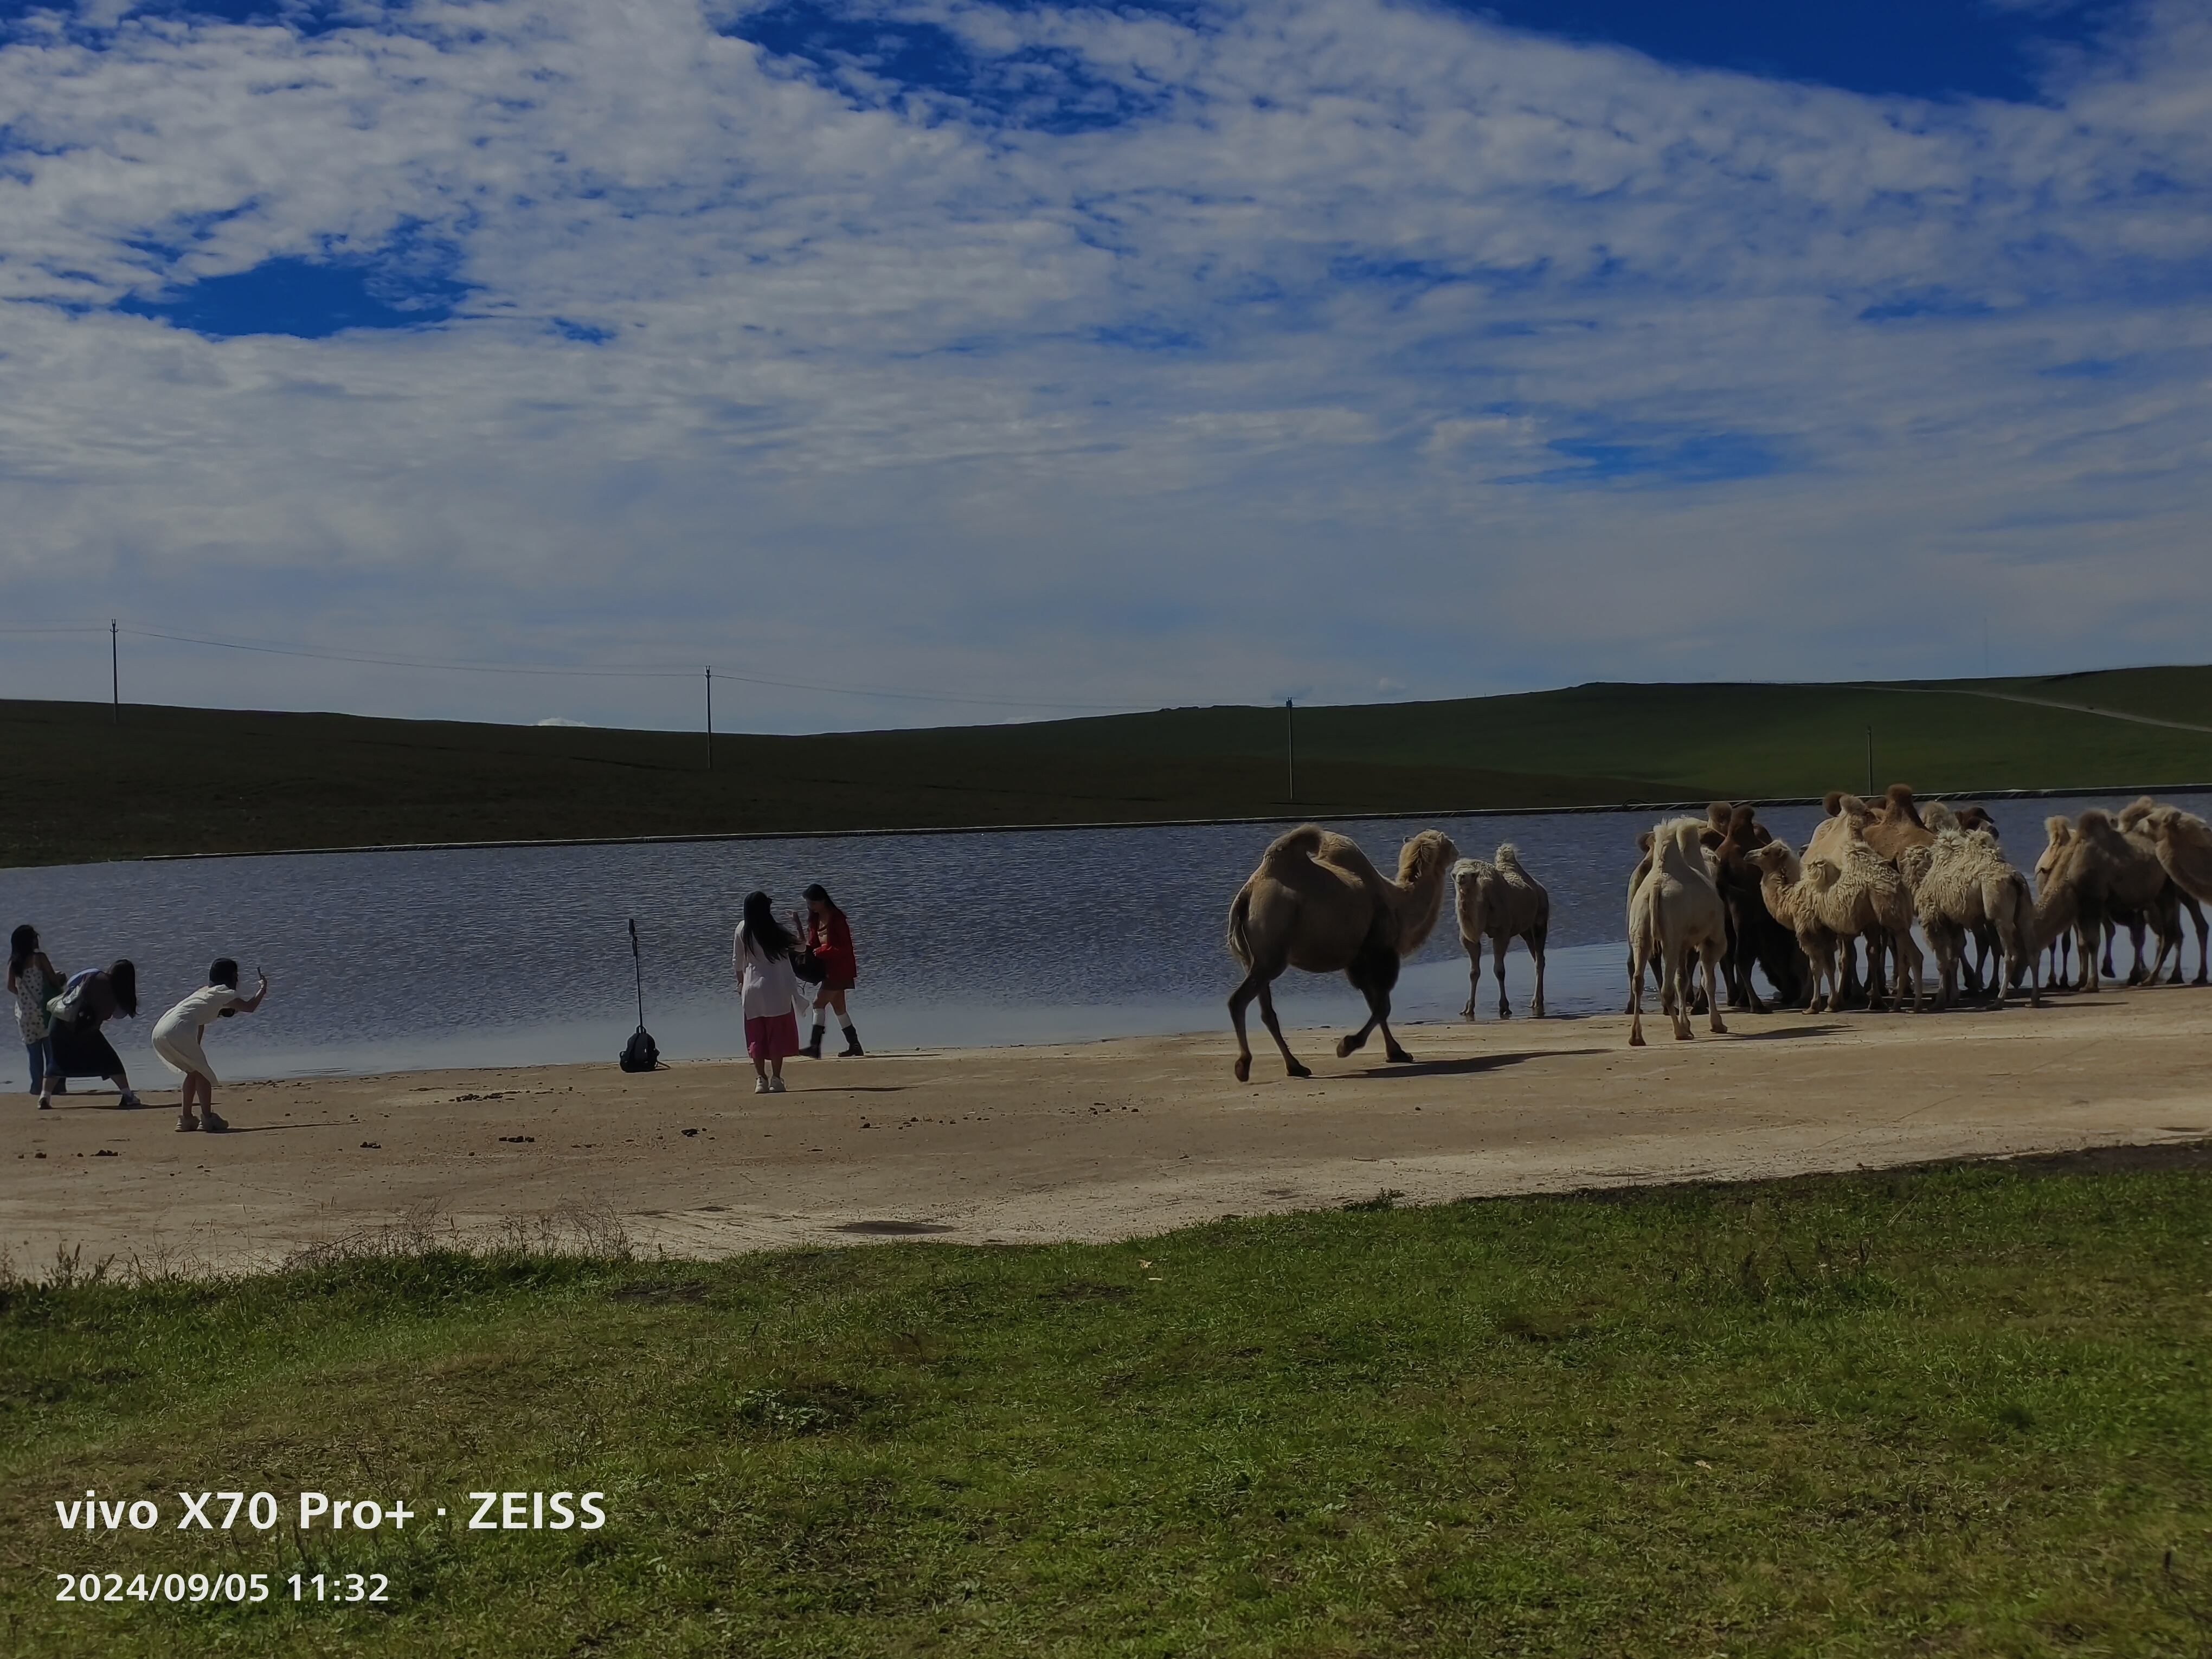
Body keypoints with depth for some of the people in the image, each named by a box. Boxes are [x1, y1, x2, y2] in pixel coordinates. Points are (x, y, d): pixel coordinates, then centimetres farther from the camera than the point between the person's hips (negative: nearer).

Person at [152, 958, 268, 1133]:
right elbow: (249, 1007, 6)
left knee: (194, 1072, 21)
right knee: (202, 1072, 4)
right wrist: (262, 989, 20)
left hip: (159, 1032, 8)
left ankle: (186, 1118, 21)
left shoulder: (204, 991, 29)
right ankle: (208, 1118, 1)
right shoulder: (223, 992, 4)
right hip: (177, 1032, -8)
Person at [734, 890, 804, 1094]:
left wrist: (740, 983, 19)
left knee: (756, 1037, 8)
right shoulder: (775, 930, -9)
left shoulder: (742, 930, -3)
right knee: (777, 1035, 4)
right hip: (776, 990, -2)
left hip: (752, 989, 2)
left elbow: (738, 961, 5)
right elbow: (799, 947, 2)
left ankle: (761, 1079, 5)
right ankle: (776, 1079, 2)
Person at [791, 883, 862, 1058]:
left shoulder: (836, 918, -15)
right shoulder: (815, 920, 10)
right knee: (838, 1007, 10)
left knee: (819, 1002, -15)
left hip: (841, 969, -9)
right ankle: (854, 1045, 17)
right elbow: (812, 945, 11)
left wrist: (821, 951, -20)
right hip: (829, 969, 9)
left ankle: (815, 1046, -17)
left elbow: (844, 947, -18)